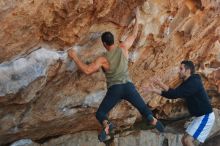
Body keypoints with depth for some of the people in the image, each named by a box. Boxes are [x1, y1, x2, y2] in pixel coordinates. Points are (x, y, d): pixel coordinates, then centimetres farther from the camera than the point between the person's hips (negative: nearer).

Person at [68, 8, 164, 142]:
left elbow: (87, 70, -14)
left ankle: (107, 126, -24)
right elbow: (134, 35, 15)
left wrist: (75, 57, -5)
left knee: (100, 113, 8)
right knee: (143, 108, 15)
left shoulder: (103, 59, -7)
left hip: (114, 89, -3)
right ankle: (154, 121, -11)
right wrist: (137, 19, 27)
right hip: (128, 86, 3)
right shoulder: (123, 48, 2)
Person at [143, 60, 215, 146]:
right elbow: (173, 94, 6)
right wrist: (154, 90, -2)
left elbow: (176, 94, -28)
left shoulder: (194, 82, -21)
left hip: (206, 116, -10)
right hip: (200, 117, 10)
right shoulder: (187, 83, 9)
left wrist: (161, 84, -20)